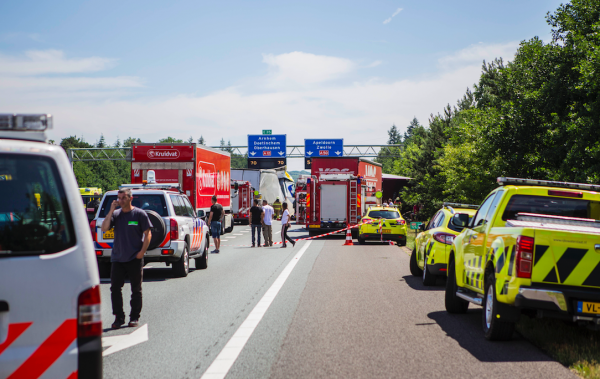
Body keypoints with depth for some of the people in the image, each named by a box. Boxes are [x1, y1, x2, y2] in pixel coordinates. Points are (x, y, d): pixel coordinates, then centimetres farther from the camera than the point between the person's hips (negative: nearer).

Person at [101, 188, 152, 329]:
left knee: (136, 290, 4)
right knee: (115, 288, 0)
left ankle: (134, 318, 14)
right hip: (117, 258, 3)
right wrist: (111, 211, -9)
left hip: (134, 259, -3)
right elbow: (104, 229, -4)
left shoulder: (139, 214, -2)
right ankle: (119, 317, 9)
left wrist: (142, 251, -11)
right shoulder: (115, 214, 7)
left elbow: (148, 234, -1)